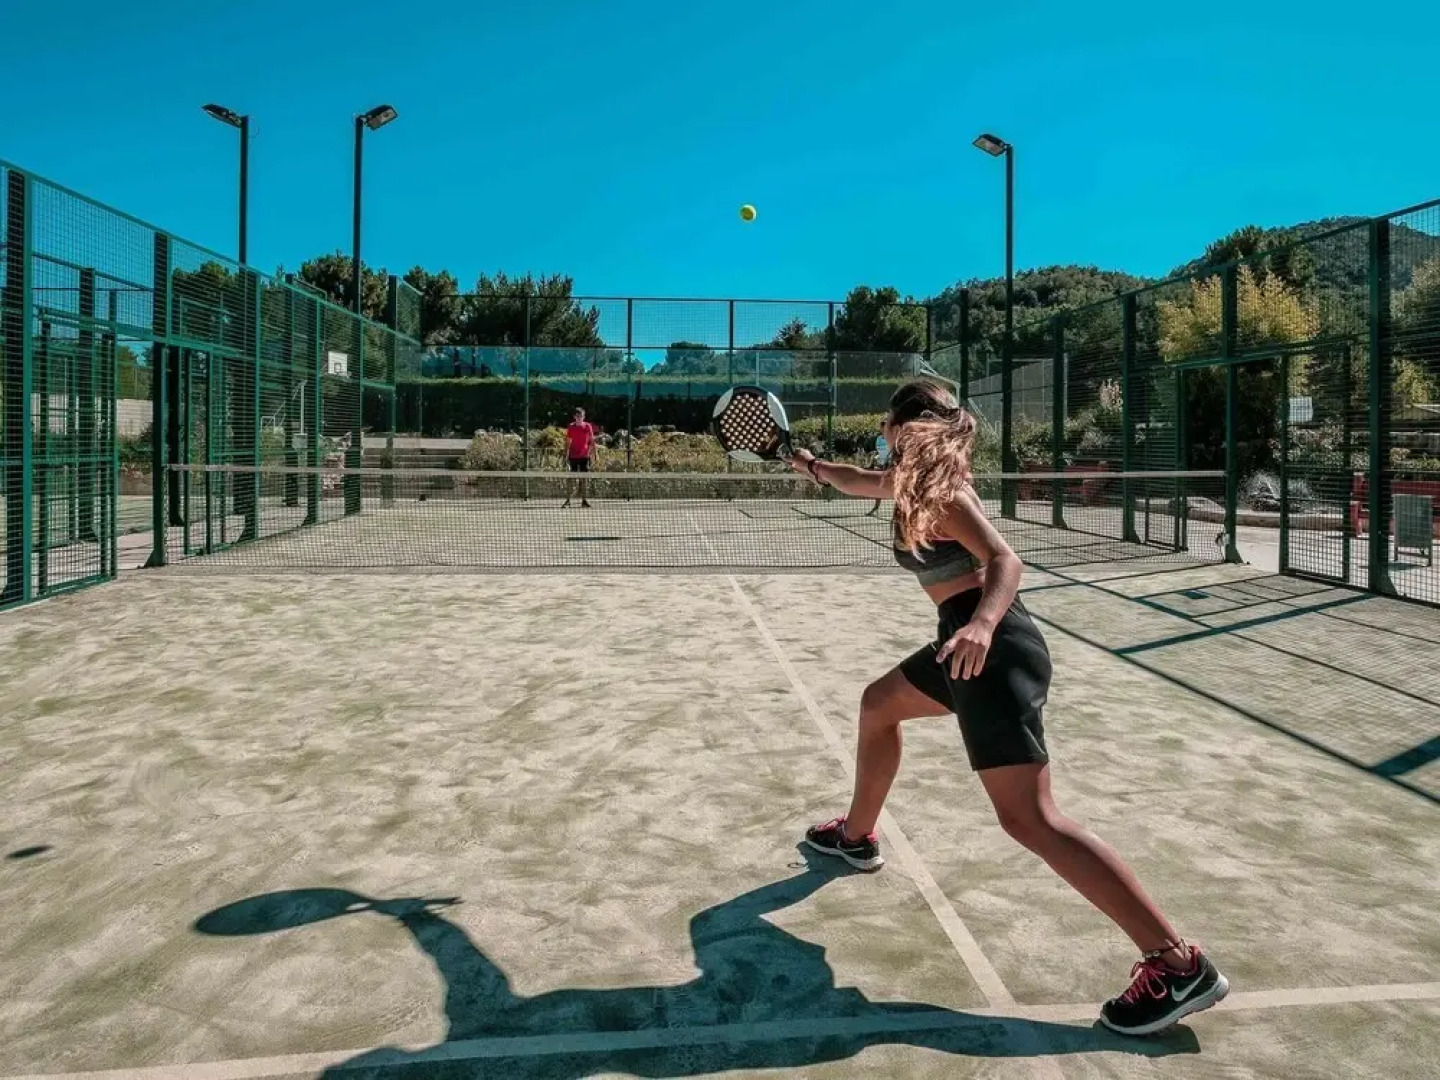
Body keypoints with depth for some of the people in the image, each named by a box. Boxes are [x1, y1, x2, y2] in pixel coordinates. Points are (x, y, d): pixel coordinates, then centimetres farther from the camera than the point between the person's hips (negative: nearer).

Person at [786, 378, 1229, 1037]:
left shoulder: (936, 489, -13)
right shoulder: (911, 478, 15)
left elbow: (1003, 559, -26)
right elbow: (864, 482, 38)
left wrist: (982, 623, -42)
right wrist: (815, 468, 44)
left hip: (991, 649, -10)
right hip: (968, 643, 10)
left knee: (1029, 817, -15)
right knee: (878, 705, 29)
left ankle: (1178, 965, -16)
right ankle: (857, 836, 49)